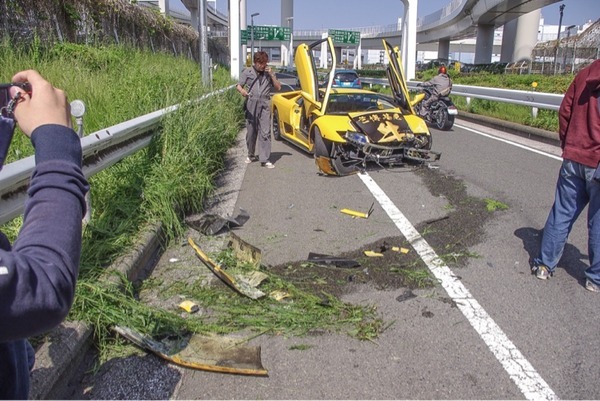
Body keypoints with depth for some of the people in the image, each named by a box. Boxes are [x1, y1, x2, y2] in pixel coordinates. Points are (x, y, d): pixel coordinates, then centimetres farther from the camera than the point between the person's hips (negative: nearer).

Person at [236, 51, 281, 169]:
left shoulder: (269, 73, 13)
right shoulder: (247, 72, 7)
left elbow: (278, 87, 11)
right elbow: (239, 85, 5)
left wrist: (271, 75, -2)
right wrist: (242, 90, -19)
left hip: (264, 105, 0)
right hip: (251, 104, 0)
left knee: (265, 132, -8)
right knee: (251, 132, 7)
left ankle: (265, 159, -9)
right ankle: (251, 155, 26)